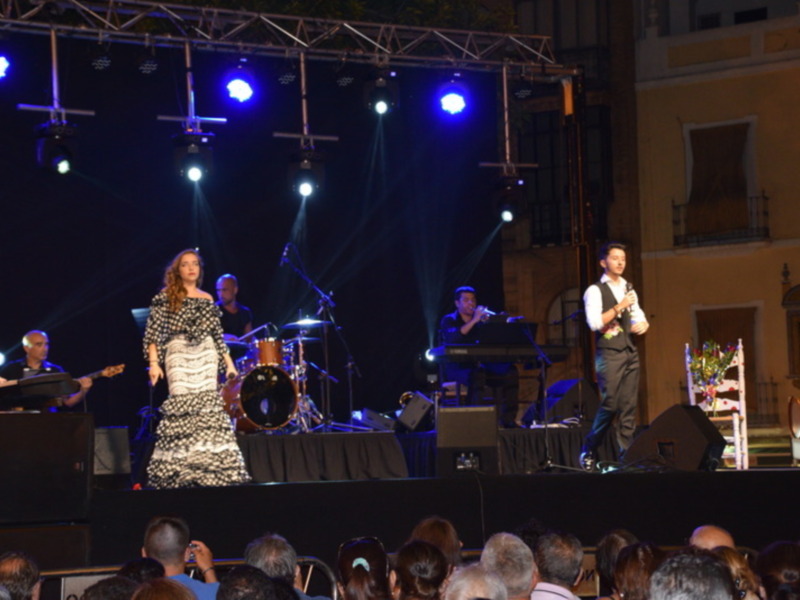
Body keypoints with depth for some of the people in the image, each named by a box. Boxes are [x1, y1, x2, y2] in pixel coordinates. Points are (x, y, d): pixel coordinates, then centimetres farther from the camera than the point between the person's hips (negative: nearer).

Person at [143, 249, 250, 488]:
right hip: (178, 355, -3)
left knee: (209, 409, -6)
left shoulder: (207, 300, 16)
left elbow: (217, 335, 19)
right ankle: (181, 471, -11)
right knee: (181, 406, -13)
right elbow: (152, 333, -1)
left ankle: (209, 471, -5)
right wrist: (154, 363, -11)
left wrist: (228, 361, 12)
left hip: (206, 356, 3)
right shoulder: (166, 298, 5)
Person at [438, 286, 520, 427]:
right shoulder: (449, 320, 5)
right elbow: (453, 338, -19)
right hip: (456, 367, -5)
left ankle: (508, 419, -18)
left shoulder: (480, 321, 20)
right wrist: (474, 321, -22)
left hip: (478, 364, 5)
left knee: (510, 372, -18)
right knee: (477, 373, -39)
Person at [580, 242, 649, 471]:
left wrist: (643, 324, -1)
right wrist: (619, 307, -18)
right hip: (609, 354, -6)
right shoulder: (595, 291, -4)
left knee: (629, 406, 3)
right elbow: (594, 323, -14)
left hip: (630, 353, 6)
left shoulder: (628, 289, 18)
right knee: (609, 405, -12)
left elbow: (638, 316, 22)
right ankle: (589, 451, 2)